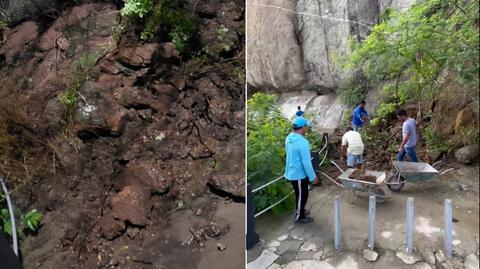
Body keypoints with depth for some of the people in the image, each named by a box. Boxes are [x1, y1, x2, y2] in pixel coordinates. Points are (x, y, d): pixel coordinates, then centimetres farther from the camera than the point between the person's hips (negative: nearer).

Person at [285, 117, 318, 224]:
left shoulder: (289, 138, 0)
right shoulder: (302, 142, -28)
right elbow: (306, 162, -24)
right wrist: (313, 177, -13)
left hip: (292, 172, 8)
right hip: (299, 174, -8)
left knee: (299, 194, 26)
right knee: (302, 196, 11)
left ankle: (300, 211, 44)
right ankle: (299, 217, 27)